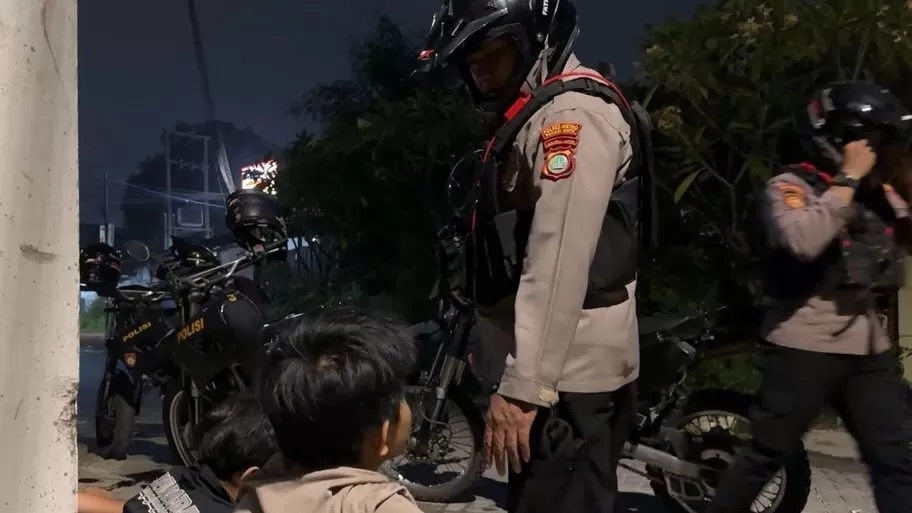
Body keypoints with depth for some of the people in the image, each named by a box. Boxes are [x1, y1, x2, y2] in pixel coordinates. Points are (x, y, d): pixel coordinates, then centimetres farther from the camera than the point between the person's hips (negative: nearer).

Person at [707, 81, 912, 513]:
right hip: (806, 346, -7)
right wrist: (849, 178, -18)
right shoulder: (791, 186, -8)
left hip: (869, 345, 7)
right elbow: (804, 242, -27)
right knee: (768, 453, 1)